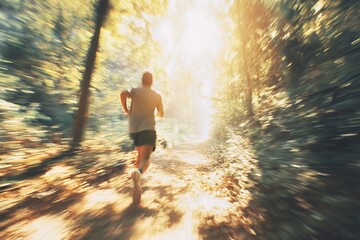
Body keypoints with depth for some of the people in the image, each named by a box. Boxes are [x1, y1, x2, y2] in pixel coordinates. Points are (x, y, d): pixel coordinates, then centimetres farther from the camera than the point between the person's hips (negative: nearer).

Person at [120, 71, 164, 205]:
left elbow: (123, 94, -15)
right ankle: (138, 172, -44)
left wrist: (126, 110, 0)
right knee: (145, 158, -13)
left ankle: (137, 172, 32)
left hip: (133, 129, 3)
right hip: (148, 128, -3)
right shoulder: (157, 95, 10)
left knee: (140, 151, 27)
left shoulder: (135, 91, 8)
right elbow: (161, 114, 15)